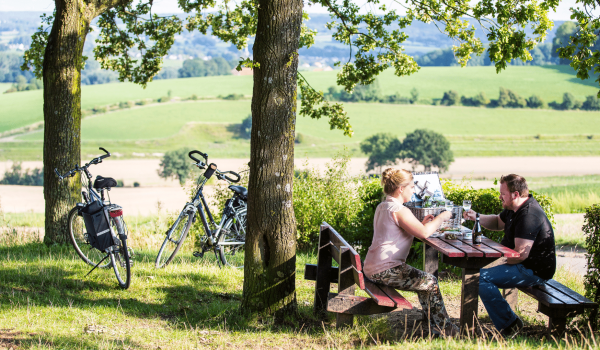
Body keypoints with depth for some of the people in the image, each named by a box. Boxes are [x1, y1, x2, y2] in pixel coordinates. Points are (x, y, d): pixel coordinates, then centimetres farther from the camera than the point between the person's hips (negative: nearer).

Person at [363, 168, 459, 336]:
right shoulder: (399, 210, -18)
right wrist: (440, 218, -8)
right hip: (386, 270, -10)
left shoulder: (382, 207, 14)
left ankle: (435, 324, 24)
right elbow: (424, 233, -24)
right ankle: (443, 328, 11)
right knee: (431, 282, 0)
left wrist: (422, 223, 15)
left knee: (424, 280, 21)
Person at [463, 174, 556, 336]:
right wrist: (476, 217, 11)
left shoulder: (528, 216, -24)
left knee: (481, 278, -21)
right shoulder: (514, 209, 9)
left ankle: (509, 324, -14)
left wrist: (501, 262, -14)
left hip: (534, 271, -11)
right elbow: (498, 222, 28)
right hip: (524, 266, 11)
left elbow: (521, 254, -29)